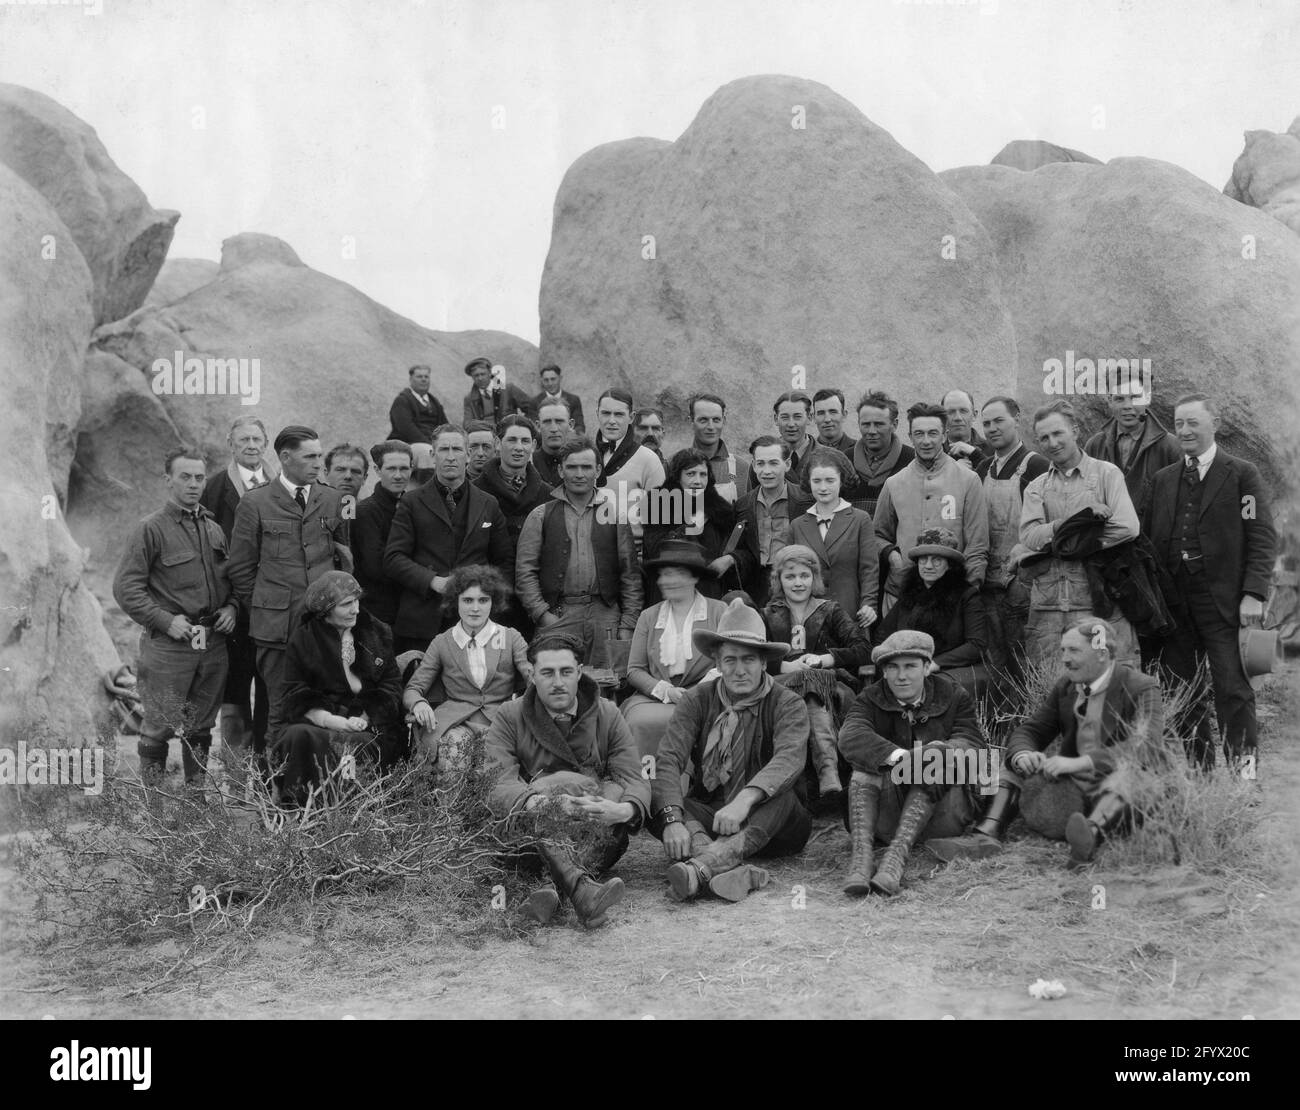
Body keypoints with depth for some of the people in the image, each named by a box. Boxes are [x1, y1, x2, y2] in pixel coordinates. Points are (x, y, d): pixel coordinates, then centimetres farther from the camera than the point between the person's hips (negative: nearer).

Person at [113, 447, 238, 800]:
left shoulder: (214, 529, 12)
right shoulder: (151, 529, -7)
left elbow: (231, 577, 22)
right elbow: (125, 587, -10)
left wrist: (231, 606, 3)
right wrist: (166, 621, -15)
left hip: (213, 642, 6)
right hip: (169, 644, -5)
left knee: (202, 725, 13)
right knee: (160, 725, 0)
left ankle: (196, 795, 24)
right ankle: (151, 798, 12)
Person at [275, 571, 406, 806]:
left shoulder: (377, 634, 11)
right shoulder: (302, 640, 6)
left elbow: (391, 687, 9)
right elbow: (298, 699, 1)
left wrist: (363, 719, -10)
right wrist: (339, 723, -16)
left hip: (370, 729, 0)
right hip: (318, 723, 0)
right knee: (298, 736, -33)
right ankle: (295, 811, -18)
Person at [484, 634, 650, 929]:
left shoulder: (607, 715, 7)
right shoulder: (509, 718, 3)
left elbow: (635, 780, -4)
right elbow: (498, 786, -13)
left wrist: (625, 810, -29)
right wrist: (535, 802, -37)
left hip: (599, 834, 2)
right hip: (526, 834, -2)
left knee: (613, 791, -27)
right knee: (560, 782, -31)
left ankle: (554, 887, -42)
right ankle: (581, 887, -54)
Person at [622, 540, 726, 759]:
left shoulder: (718, 611, 8)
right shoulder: (648, 616, 14)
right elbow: (634, 670, 11)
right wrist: (665, 691, -7)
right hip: (655, 697, 2)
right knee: (642, 721, -30)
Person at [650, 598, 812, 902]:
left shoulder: (788, 704, -5)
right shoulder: (698, 700, 2)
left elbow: (789, 759, -25)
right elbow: (668, 760, -12)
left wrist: (744, 800, -44)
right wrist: (673, 819, -32)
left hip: (764, 826, -2)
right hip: (707, 815, 2)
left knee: (782, 798, -33)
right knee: (652, 793, -24)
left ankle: (702, 867, -49)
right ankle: (729, 868, -47)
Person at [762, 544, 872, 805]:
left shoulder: (830, 612, 19)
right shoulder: (768, 616, 21)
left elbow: (865, 650, 5)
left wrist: (825, 659, -11)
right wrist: (786, 666, -14)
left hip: (833, 683, 0)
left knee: (812, 693, -38)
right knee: (811, 682, -37)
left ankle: (828, 774, -57)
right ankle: (829, 770, -55)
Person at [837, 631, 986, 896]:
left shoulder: (954, 697, 7)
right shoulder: (871, 699, 5)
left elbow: (973, 744, -7)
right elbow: (850, 737, -17)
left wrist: (942, 752, -30)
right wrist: (899, 756, -33)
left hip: (940, 812, -1)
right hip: (885, 814, 1)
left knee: (931, 767, -30)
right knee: (864, 767, -26)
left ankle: (897, 855, -43)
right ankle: (862, 855, -42)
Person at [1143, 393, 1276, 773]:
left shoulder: (1242, 474, 2)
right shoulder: (1162, 479, 15)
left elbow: (1262, 538, -4)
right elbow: (1148, 539, 17)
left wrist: (1254, 594, -13)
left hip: (1223, 600, -4)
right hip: (1174, 601, 4)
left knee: (1232, 690, -5)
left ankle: (1244, 771, 1)